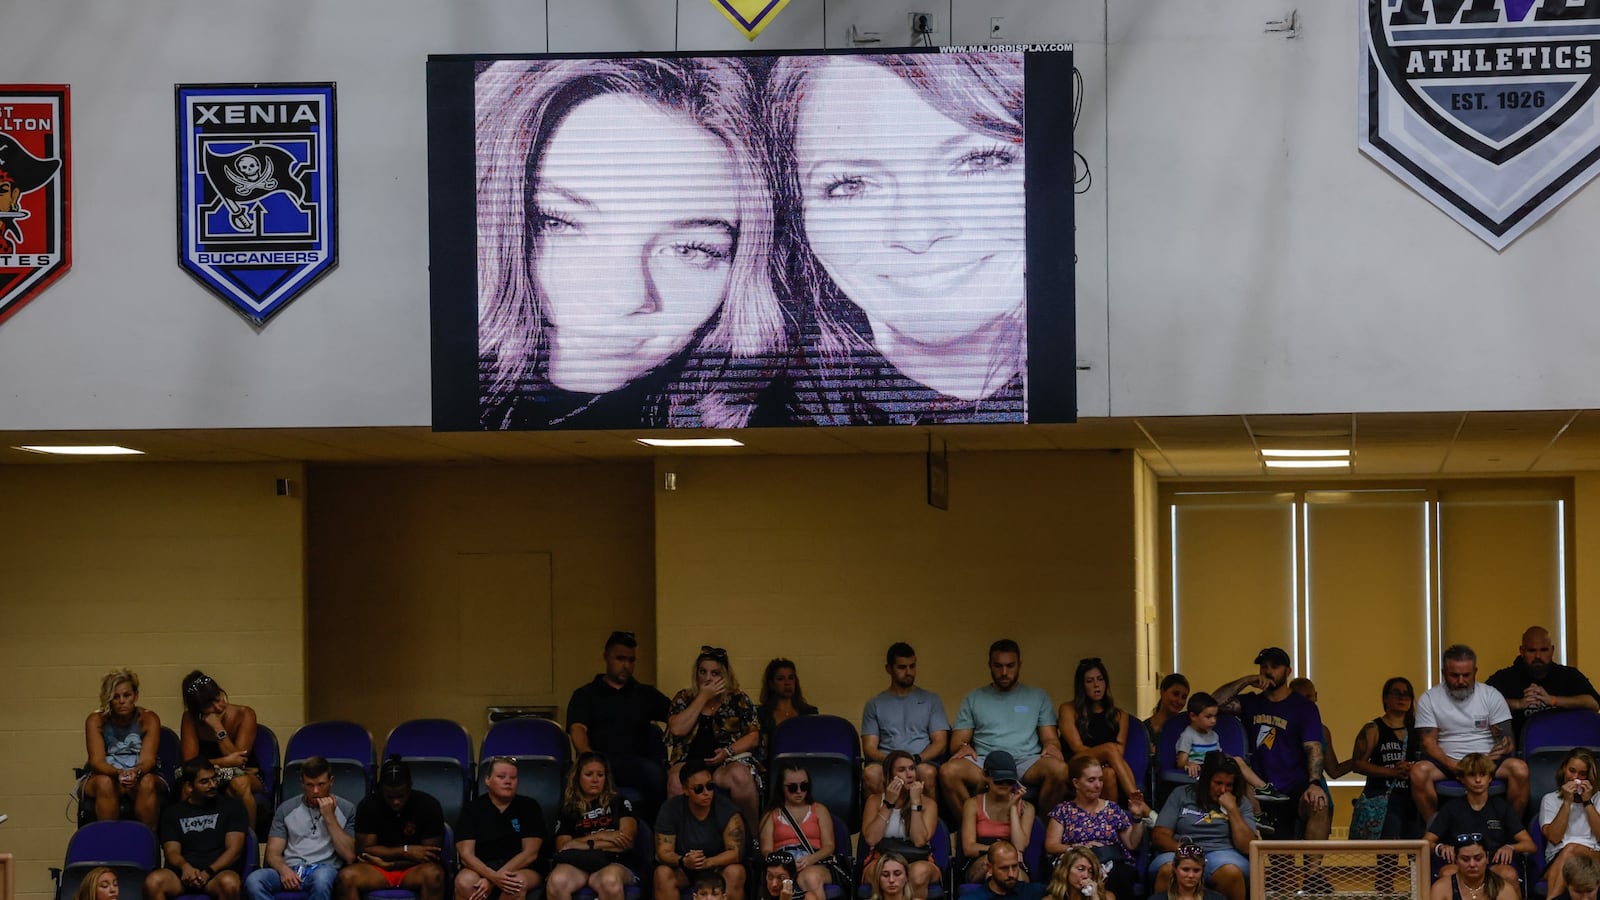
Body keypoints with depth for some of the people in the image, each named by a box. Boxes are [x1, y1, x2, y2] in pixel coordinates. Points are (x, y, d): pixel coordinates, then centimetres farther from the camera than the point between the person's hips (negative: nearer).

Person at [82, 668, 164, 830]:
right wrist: (119, 773, -37)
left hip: (140, 776, 0)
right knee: (105, 783, -34)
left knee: (147, 782, -34)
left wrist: (135, 772, -40)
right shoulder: (96, 720, -6)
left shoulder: (149, 719, -5)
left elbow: (148, 759, -16)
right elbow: (97, 761, -16)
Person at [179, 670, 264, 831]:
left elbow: (239, 761, -19)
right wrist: (225, 762, -29)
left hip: (246, 776, -1)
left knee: (240, 783, -38)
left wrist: (218, 728, -25)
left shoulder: (244, 715, -12)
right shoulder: (191, 720, -7)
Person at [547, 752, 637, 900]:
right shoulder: (568, 810, 23)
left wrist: (587, 844, 2)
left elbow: (626, 842, 7)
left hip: (612, 863, -1)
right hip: (577, 865, 1)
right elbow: (562, 846, 8)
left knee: (610, 881, -42)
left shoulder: (619, 802, 21)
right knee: (557, 882, -37)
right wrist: (599, 836, 0)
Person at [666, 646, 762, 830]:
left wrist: (728, 751, -10)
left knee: (740, 776, -37)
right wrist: (703, 697, 0)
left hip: (730, 761, 0)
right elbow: (677, 729, -2)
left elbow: (753, 737, 8)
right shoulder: (684, 698, 16)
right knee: (676, 780, -36)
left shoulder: (739, 700, 15)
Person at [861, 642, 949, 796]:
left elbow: (940, 742, 10)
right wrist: (889, 760, -13)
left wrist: (916, 759, -10)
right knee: (871, 773, -37)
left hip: (923, 762, 0)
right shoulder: (874, 705, 20)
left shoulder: (931, 700, 19)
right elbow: (869, 748, 11)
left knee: (927, 772, -38)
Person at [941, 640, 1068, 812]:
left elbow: (1050, 738, 16)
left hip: (1027, 761, 0)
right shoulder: (973, 699, 22)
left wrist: (1052, 746, -10)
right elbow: (957, 741, 16)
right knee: (948, 771, -34)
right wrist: (963, 746, -10)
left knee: (1059, 769, -35)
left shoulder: (1038, 697, 22)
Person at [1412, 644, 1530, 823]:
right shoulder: (1429, 699, 3)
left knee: (1520, 769, -29)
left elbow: (1506, 740, 0)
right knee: (1419, 771, -32)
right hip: (1447, 761, 0)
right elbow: (1429, 742, -3)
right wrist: (1454, 767, -21)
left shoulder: (1491, 696, 4)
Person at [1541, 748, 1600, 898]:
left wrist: (1587, 802, 1)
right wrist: (1567, 802, -2)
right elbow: (1554, 838, 1)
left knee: (1571, 849, -36)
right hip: (1557, 860, 0)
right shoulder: (1550, 800, 18)